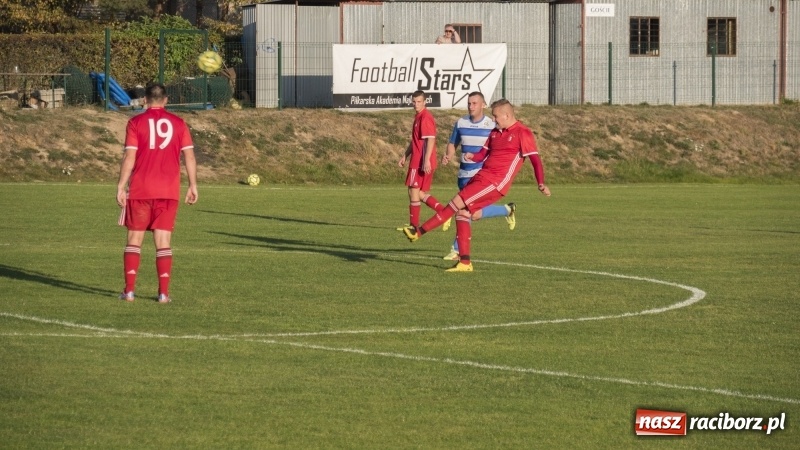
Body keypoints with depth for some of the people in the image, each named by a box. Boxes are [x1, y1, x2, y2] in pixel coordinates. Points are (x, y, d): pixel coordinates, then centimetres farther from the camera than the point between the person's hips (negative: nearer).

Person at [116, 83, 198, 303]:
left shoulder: (136, 122, -1)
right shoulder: (178, 123, 5)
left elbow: (129, 157, -7)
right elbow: (189, 155, 2)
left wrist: (121, 186, -5)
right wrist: (193, 186, 8)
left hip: (140, 191, -1)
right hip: (169, 191, 1)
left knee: (134, 238, 7)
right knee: (163, 242, 4)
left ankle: (129, 290, 2)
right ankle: (164, 293, -1)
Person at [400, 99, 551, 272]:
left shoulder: (522, 133, -8)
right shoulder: (496, 132, 17)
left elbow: (535, 159, -12)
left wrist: (541, 184, -20)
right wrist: (474, 156, -4)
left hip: (495, 183, -9)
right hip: (481, 176, 9)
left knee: (457, 203, -14)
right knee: (462, 212, 1)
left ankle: (419, 232, -8)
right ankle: (465, 262, 4)